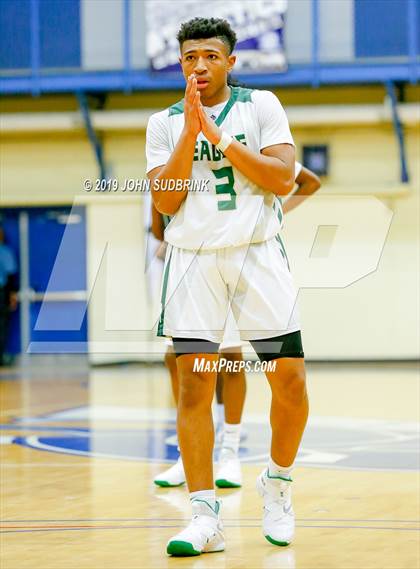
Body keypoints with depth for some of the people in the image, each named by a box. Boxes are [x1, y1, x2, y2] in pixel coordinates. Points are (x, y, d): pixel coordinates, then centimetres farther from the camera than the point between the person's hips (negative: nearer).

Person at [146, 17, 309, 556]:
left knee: (290, 380, -4)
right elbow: (165, 202, -1)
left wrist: (218, 136, -12)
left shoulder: (261, 105, 5)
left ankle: (277, 483, 21)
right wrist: (190, 132, -9)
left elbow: (282, 178, -6)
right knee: (194, 385, -8)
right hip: (193, 258, 0)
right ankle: (204, 516, -5)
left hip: (258, 253, 0)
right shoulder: (164, 123, 9)